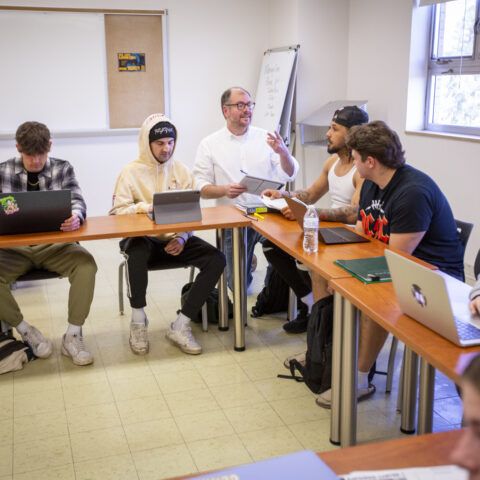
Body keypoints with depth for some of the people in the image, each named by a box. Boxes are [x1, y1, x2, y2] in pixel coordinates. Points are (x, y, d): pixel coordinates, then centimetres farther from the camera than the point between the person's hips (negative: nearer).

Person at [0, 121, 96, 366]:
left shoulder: (62, 169, 5)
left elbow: (77, 202, -6)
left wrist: (76, 216, -32)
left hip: (54, 244, 0)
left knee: (86, 264, -29)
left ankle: (72, 336, -15)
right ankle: (26, 332, -3)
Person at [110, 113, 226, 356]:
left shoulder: (182, 170, 9)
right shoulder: (131, 172, 0)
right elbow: (117, 212, -9)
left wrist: (182, 238, -14)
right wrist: (147, 207, -24)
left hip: (175, 240, 3)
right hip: (143, 238, -3)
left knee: (216, 258, -20)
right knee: (137, 252, -39)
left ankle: (180, 327, -15)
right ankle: (138, 322, -15)